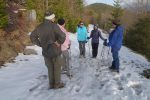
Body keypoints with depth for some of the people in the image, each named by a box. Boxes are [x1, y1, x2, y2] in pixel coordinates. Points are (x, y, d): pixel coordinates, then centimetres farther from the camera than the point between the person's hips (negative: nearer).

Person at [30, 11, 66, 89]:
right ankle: (57, 84, 21)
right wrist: (59, 42, -12)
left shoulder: (39, 27, 1)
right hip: (55, 51, -5)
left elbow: (32, 36, 9)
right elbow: (62, 36, -29)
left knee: (50, 68, 18)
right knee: (57, 68, 12)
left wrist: (40, 44, 6)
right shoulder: (54, 26, -18)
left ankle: (51, 84, 26)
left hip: (45, 52, 5)